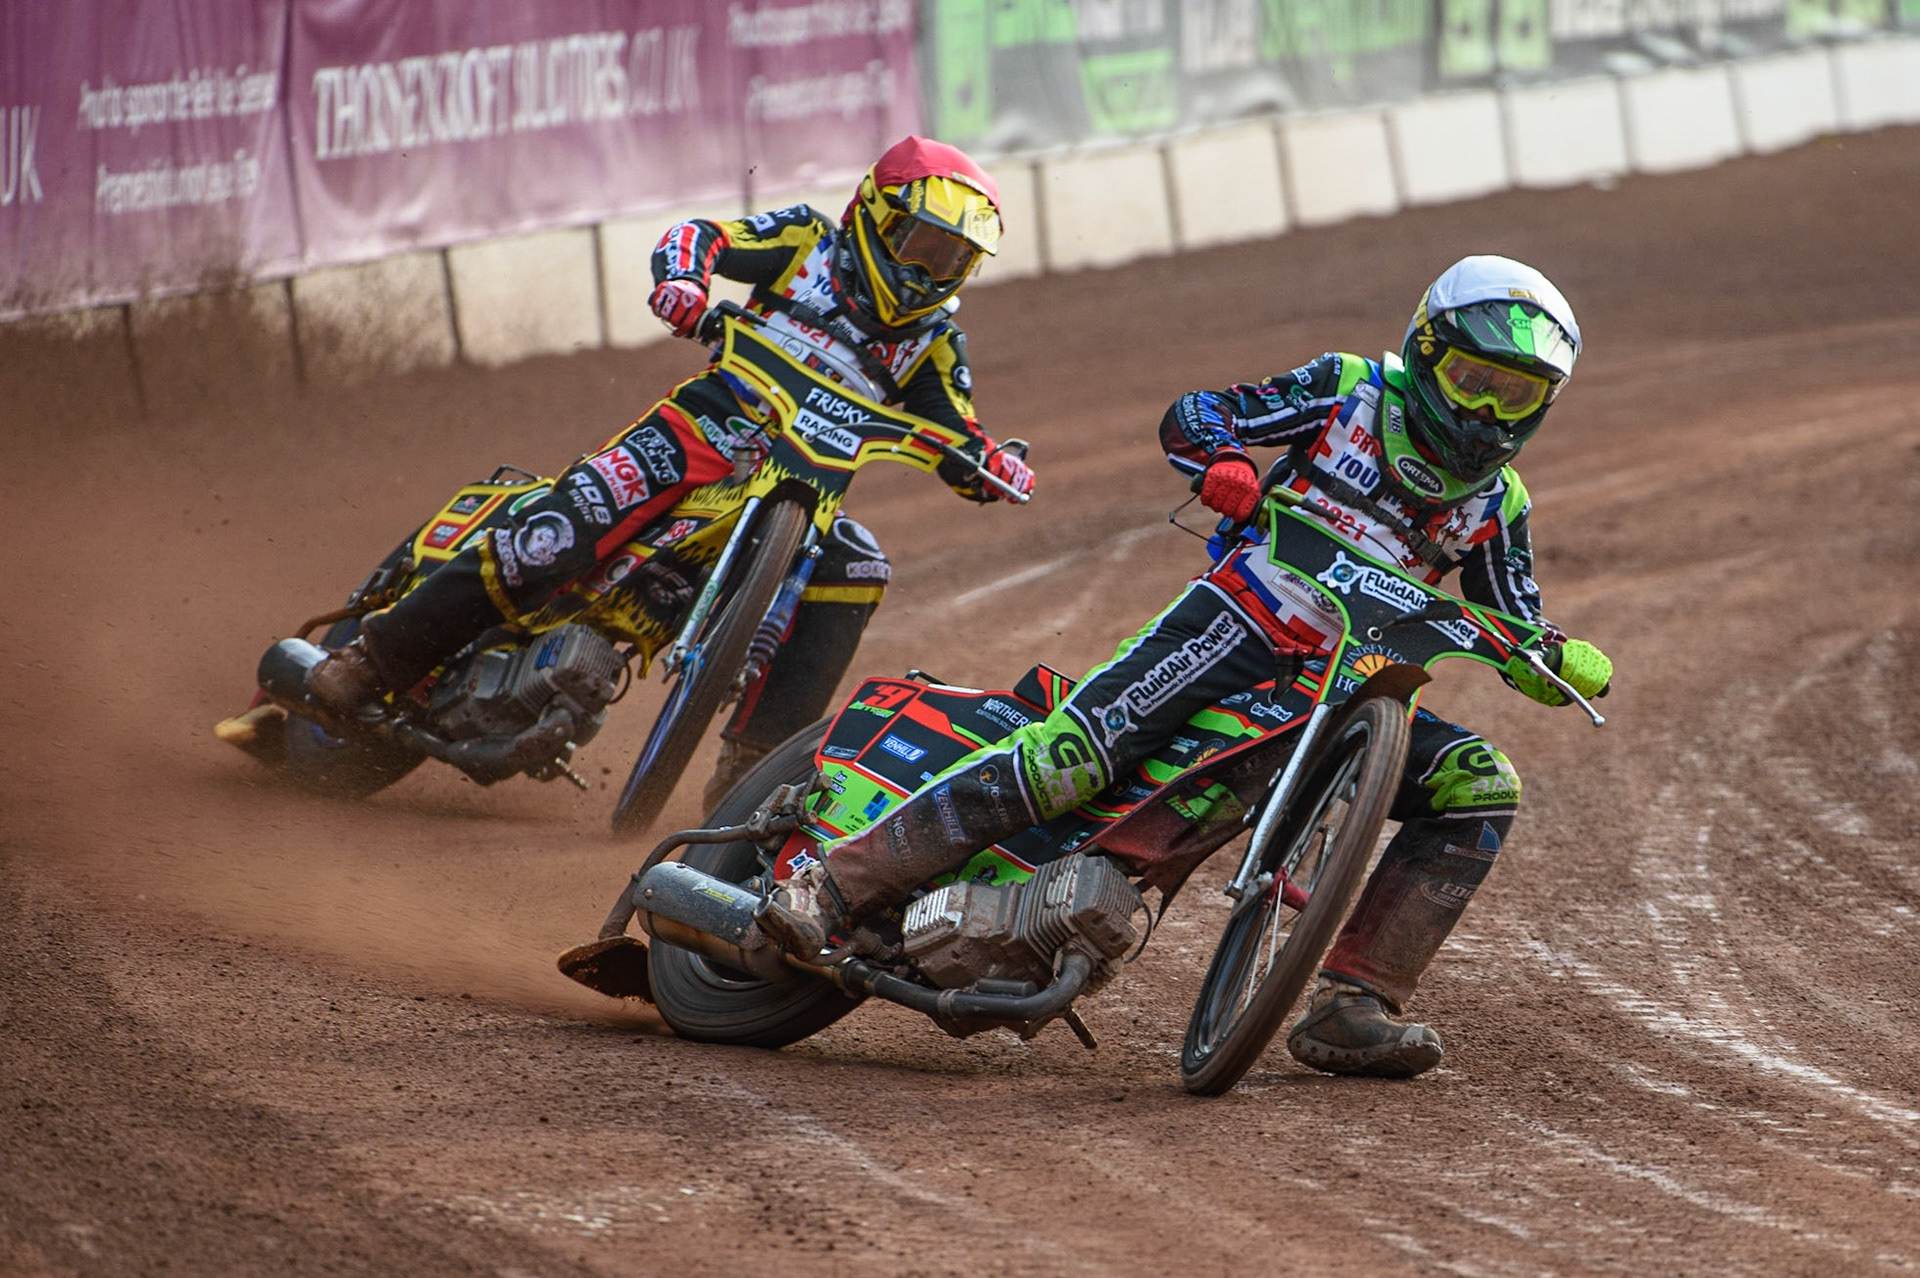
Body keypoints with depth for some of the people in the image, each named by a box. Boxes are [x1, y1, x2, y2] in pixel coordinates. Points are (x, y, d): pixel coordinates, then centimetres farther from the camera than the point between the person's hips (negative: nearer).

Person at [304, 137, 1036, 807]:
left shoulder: (930, 337, 12)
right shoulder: (811, 242, 4)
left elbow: (956, 442, 10)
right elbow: (702, 235, -4)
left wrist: (993, 467, -14)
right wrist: (681, 278, -27)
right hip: (705, 427, -3)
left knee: (857, 569, -25)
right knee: (558, 536, -23)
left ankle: (752, 766, -22)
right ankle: (380, 657, -12)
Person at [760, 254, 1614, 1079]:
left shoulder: (1496, 503, 11)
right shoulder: (1353, 392, 2)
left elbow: (1517, 635, 11)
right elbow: (1188, 415, 2)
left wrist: (1566, 663, -13)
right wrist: (1220, 459, -22)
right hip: (1238, 624, -4)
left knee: (1479, 788, -15)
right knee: (1077, 750, -26)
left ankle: (1350, 1006, -14)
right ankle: (835, 885, -23)